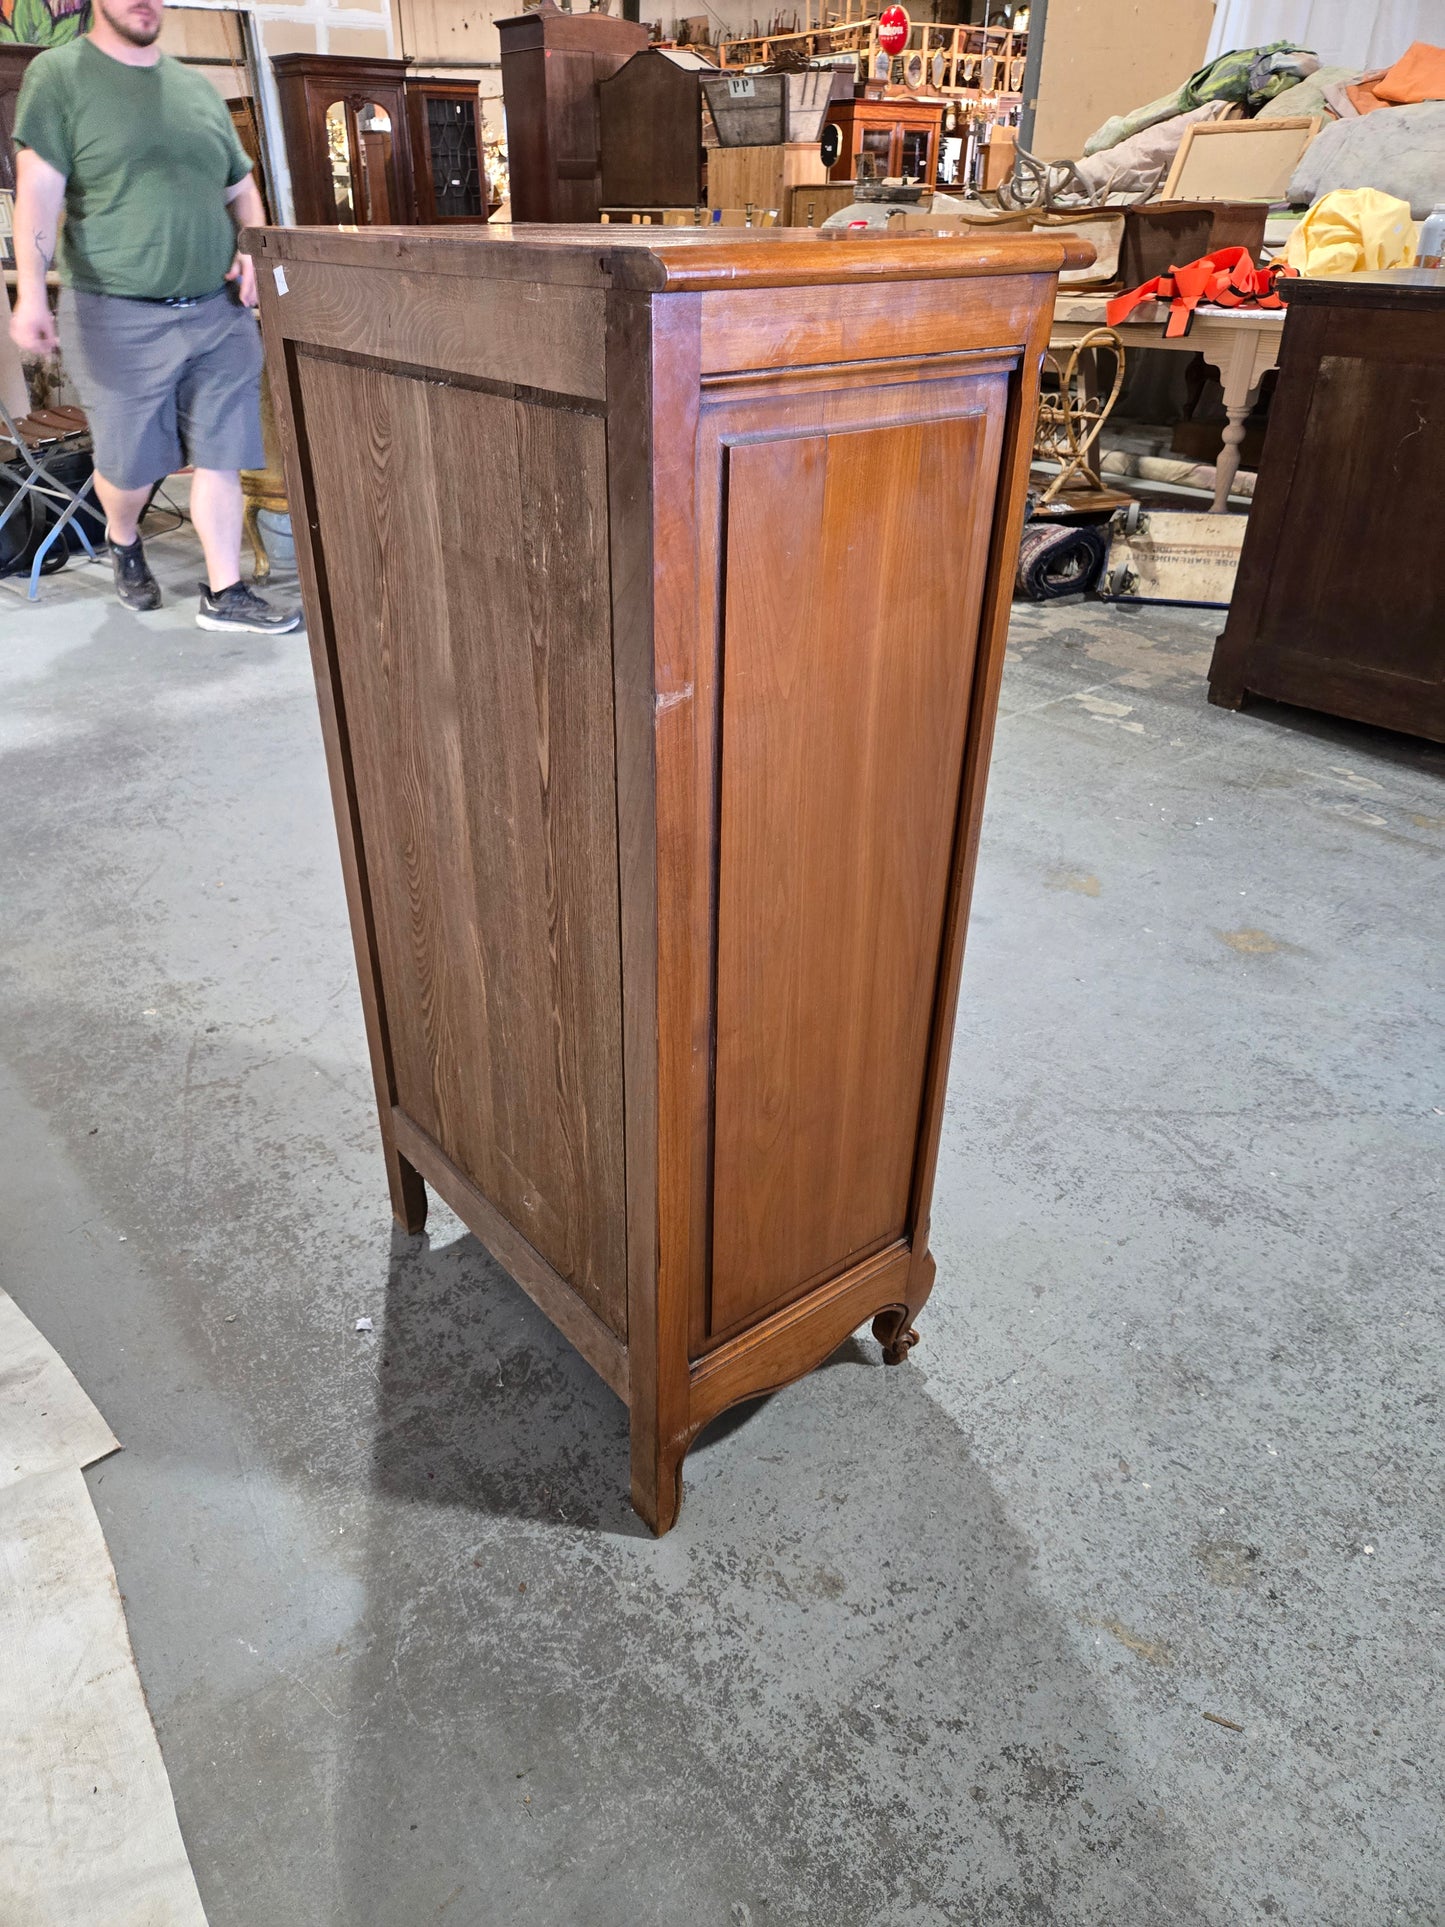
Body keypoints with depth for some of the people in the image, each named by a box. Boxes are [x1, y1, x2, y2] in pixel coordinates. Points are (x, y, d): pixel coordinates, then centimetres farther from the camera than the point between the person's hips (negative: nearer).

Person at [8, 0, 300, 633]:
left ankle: (225, 593, 7)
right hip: (120, 318, -4)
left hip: (218, 313, 4)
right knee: (131, 464, 4)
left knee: (219, 457, 0)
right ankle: (123, 544, 35)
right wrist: (30, 291, -22)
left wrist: (253, 251, 1)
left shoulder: (197, 86, 15)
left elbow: (241, 189, 22)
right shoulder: (58, 74, 0)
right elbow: (38, 190, -10)